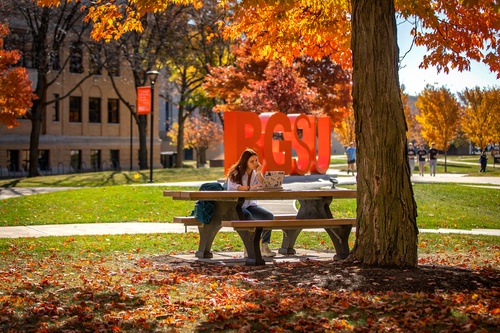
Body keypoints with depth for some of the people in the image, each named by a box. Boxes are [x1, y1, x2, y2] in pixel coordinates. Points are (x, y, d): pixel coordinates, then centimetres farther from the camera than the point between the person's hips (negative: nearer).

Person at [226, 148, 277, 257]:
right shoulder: (236, 173, -7)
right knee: (248, 216, -36)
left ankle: (265, 247, -15)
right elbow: (232, 187, -25)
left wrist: (259, 173, -10)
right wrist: (249, 188, -34)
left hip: (251, 204, 6)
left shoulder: (255, 173, 10)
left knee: (269, 216, -18)